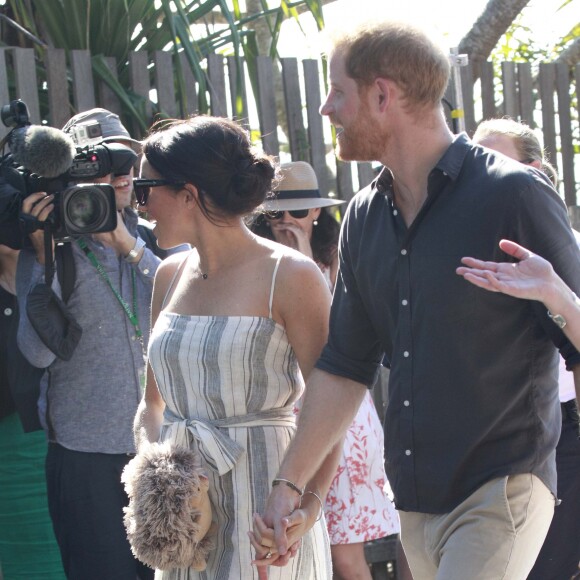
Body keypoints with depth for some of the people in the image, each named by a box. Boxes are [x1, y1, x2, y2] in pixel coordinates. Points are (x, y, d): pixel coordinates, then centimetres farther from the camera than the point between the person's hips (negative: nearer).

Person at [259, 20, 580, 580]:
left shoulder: (513, 196, -10)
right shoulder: (364, 217, 10)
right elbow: (344, 364, 15)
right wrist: (288, 482, 11)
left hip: (500, 492, -6)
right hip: (414, 500, 7)